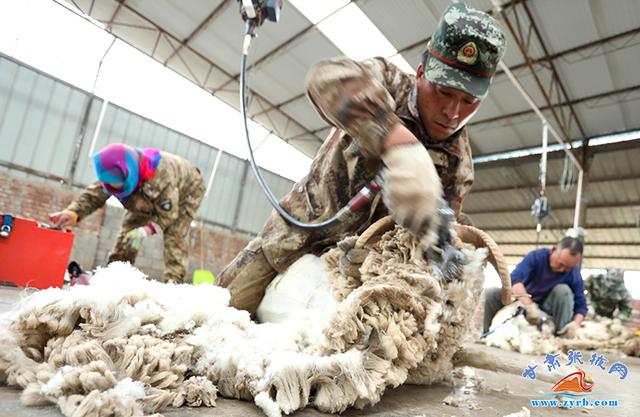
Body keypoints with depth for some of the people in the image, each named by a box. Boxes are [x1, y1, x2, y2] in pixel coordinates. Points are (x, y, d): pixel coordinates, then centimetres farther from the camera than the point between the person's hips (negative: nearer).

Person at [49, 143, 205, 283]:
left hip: (187, 190, -7)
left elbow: (167, 214, -36)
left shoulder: (160, 178, -47)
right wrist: (72, 213, -39)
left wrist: (146, 230, -47)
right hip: (152, 200, 7)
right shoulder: (117, 172, -26)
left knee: (175, 236, -23)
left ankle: (173, 280, -21)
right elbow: (93, 195, -23)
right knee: (128, 229, 0)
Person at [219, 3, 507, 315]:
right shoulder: (393, 86, -19)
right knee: (229, 300, 7)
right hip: (299, 228, -1)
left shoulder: (457, 166, -10)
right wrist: (401, 145, -59)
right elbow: (328, 78, -42)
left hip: (351, 255, 2)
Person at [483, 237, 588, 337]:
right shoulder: (536, 256, -23)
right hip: (521, 301, -1)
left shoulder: (574, 274, -17)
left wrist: (575, 323, -33)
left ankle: (563, 337, -22)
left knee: (563, 290, -28)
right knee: (489, 294, -25)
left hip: (546, 306, 1)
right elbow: (515, 278, -39)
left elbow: (581, 305, -12)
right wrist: (530, 306, -51)